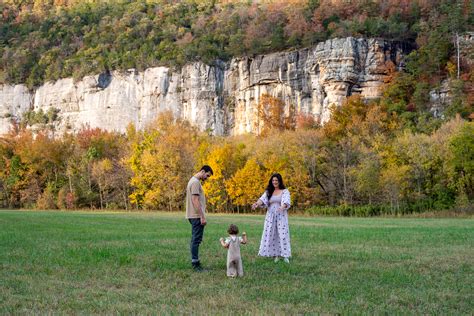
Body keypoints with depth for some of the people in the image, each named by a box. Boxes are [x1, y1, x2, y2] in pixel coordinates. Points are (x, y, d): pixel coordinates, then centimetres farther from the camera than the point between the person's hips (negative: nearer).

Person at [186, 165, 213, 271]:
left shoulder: (194, 180, 18)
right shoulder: (196, 182, -15)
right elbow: (195, 201, -20)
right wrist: (202, 217, -20)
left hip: (194, 216, 11)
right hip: (197, 216, -11)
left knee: (195, 239, 13)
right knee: (196, 239, -8)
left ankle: (195, 262, 18)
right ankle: (195, 263, -6)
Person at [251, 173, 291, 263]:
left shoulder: (285, 191, 2)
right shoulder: (268, 191, 11)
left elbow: (286, 201, -16)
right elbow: (263, 199, -7)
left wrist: (282, 207, -39)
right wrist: (256, 204, -29)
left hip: (281, 216, -3)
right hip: (270, 216, 3)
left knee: (283, 234, -7)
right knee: (271, 235, 0)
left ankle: (285, 255, -5)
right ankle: (276, 255, 6)